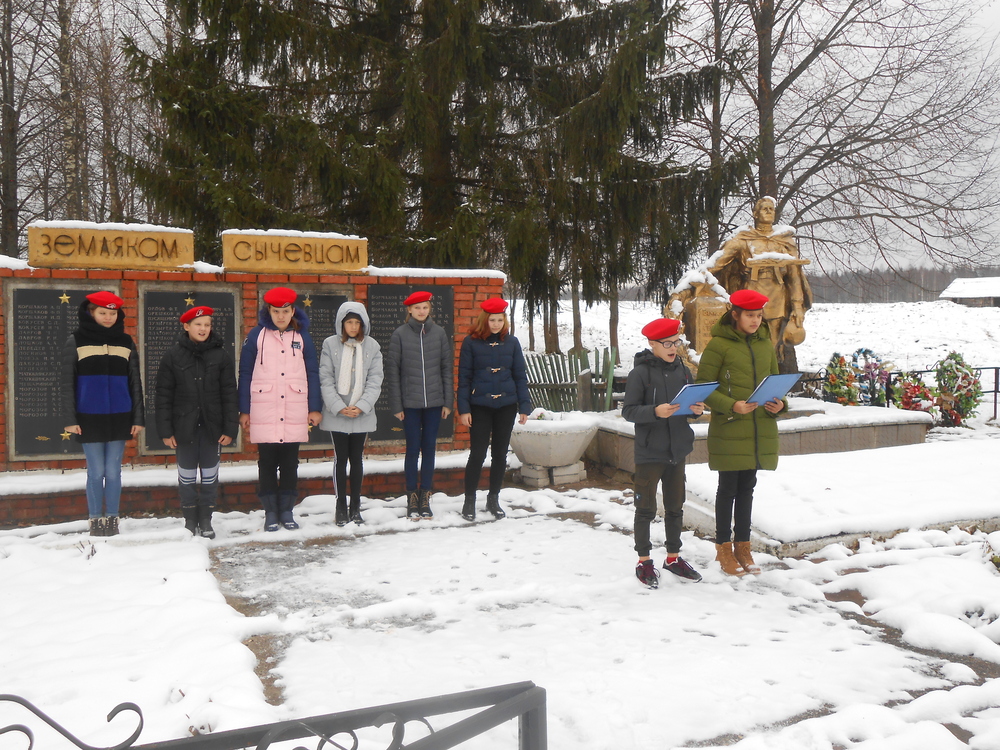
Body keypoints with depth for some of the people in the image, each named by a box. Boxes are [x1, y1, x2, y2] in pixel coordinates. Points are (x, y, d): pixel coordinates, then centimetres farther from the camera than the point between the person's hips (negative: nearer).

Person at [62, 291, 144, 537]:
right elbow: (68, 382, 1)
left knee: (113, 472, 5)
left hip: (119, 418, 2)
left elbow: (135, 382, 9)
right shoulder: (76, 341, 1)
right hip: (89, 418, -2)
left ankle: (112, 522, 15)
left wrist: (138, 417, 5)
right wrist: (70, 419, -5)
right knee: (96, 472, 1)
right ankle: (96, 523, 13)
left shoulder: (126, 342, 7)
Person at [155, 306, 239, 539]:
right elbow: (163, 395, 0)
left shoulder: (221, 355, 1)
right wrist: (165, 430, -5)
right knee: (186, 476, 8)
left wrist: (230, 428, -4)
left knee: (210, 475, 8)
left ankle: (206, 520, 20)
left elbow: (229, 394, 1)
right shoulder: (173, 356, 0)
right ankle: (190, 520, 21)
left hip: (212, 426, 0)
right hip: (184, 426, 0)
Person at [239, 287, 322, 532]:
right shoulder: (257, 335, 1)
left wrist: (315, 408, 4)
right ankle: (270, 512, 11)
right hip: (264, 412, -1)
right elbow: (245, 373, 3)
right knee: (267, 462, 3)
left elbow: (312, 373, 9)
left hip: (295, 412, 1)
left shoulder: (301, 336, 6)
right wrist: (244, 410, 0)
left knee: (290, 462, 6)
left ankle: (287, 510, 16)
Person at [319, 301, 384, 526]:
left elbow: (375, 380, 0)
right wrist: (339, 406, -13)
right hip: (336, 413, -1)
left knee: (356, 459, 8)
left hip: (362, 414, 1)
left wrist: (361, 406, -12)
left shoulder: (372, 346, 3)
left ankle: (355, 507, 16)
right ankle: (341, 507, 13)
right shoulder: (330, 344, 0)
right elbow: (325, 379, -4)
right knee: (341, 459, 4)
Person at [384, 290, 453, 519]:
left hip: (434, 402, 2)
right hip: (410, 403, -2)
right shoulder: (400, 335, -2)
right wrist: (396, 405, -5)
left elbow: (447, 368, 7)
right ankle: (412, 500, 11)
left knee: (429, 448, 7)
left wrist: (448, 401, 3)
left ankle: (425, 499, 16)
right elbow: (392, 371, -1)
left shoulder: (439, 333, 4)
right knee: (413, 449, 1)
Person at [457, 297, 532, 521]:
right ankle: (469, 500, 12)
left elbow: (520, 376, 7)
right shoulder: (471, 342, -2)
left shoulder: (511, 342, 4)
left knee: (500, 454, 9)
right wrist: (463, 409, -8)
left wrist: (524, 406, 2)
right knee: (478, 453, -3)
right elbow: (464, 377, -2)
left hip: (506, 406, 3)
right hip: (479, 406, -3)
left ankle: (493, 499, 23)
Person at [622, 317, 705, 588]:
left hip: (677, 451, 6)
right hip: (649, 453, -5)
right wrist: (655, 411, -29)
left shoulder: (682, 371, 6)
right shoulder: (640, 373, -11)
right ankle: (644, 560, 16)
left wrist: (697, 410, -9)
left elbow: (694, 403, 14)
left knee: (675, 507, 15)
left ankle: (673, 557, 28)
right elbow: (628, 411, -15)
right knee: (646, 508, 4)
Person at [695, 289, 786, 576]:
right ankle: (724, 548, 17)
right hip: (728, 431, -5)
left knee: (747, 489, 14)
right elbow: (704, 386, -9)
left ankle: (743, 547, 25)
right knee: (728, 489, 4)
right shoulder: (719, 344, -8)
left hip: (760, 431, 5)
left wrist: (779, 405, -2)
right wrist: (731, 406, -22)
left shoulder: (765, 343, 10)